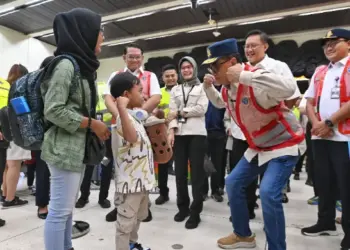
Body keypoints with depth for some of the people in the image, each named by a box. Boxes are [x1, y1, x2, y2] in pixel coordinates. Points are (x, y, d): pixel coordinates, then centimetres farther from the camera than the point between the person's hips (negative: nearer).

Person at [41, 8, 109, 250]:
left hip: (80, 147, 9)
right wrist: (92, 123, -15)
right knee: (60, 210, 1)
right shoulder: (66, 64, -13)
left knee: (68, 208, 18)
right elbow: (53, 111, -18)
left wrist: (98, 123, 4)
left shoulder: (83, 65, 13)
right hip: (65, 148, -9)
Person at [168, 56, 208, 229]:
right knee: (180, 172, 6)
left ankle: (195, 211, 8)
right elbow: (172, 111, 8)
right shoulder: (175, 90, 18)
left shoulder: (202, 87, 9)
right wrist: (171, 131, -6)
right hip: (179, 134, 4)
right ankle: (183, 207, 23)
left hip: (196, 133, -3)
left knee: (197, 172, -2)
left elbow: (202, 109, -6)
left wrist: (181, 112, -2)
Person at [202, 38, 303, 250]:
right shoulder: (227, 88, -1)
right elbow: (220, 103, 22)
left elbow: (289, 88, -47)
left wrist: (244, 75, -44)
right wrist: (208, 87, 3)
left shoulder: (255, 79, -28)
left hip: (283, 145, -8)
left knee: (268, 193, -23)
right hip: (258, 147, 9)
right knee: (234, 183, 9)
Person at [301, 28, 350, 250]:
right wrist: (316, 124, -3)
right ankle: (326, 222, 29)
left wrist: (329, 122, -15)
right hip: (320, 136, 6)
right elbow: (310, 102, 14)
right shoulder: (319, 72, 17)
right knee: (324, 181, 13)